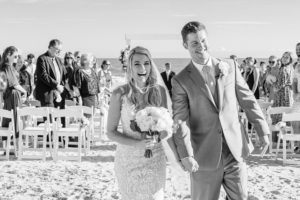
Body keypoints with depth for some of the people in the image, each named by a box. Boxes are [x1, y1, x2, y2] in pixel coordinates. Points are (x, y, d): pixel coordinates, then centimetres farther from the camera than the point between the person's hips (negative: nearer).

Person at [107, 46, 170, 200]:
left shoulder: (160, 91, -3)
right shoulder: (120, 94, -10)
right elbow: (111, 132, -6)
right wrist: (137, 143, -20)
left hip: (155, 159, 2)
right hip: (129, 159, -2)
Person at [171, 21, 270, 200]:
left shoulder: (230, 67, 7)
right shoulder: (181, 81, -2)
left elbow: (247, 100, 10)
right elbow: (180, 121, -10)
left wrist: (263, 130, 5)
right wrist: (186, 155, -20)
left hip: (235, 151, 2)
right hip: (204, 158, -2)